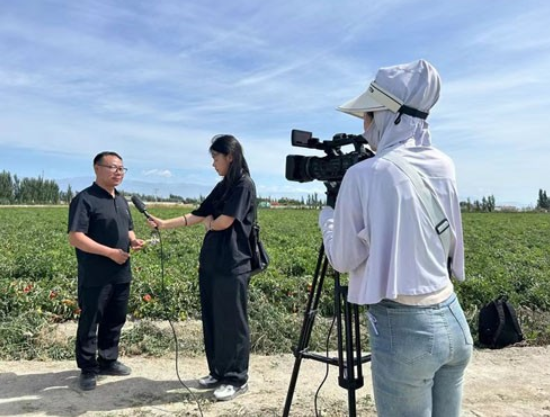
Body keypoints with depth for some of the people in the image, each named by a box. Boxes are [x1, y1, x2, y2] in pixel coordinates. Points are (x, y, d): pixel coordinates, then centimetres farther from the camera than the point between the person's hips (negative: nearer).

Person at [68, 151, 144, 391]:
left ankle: (108, 361, 31)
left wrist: (133, 240, 1)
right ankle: (88, 369, 19)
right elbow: (75, 238, -19)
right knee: (89, 323, 6)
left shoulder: (121, 201, 14)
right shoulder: (84, 199, -12)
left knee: (115, 320, 16)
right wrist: (110, 252, -22)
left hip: (121, 275, 8)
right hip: (95, 277, -7)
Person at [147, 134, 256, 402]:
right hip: (211, 263, 8)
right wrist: (164, 224, 12)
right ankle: (218, 373, 28)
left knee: (231, 323, 1)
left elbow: (224, 222, -17)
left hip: (232, 266, -8)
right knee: (212, 321, 14)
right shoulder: (222, 187, 15)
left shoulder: (244, 185, -10)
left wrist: (208, 222, 4)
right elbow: (196, 216, 17)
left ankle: (237, 379, 15)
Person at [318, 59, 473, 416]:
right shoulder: (445, 166, 4)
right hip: (452, 319, 7)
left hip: (402, 328, -6)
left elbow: (342, 259, -6)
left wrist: (326, 216, 13)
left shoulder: (365, 175, -15)